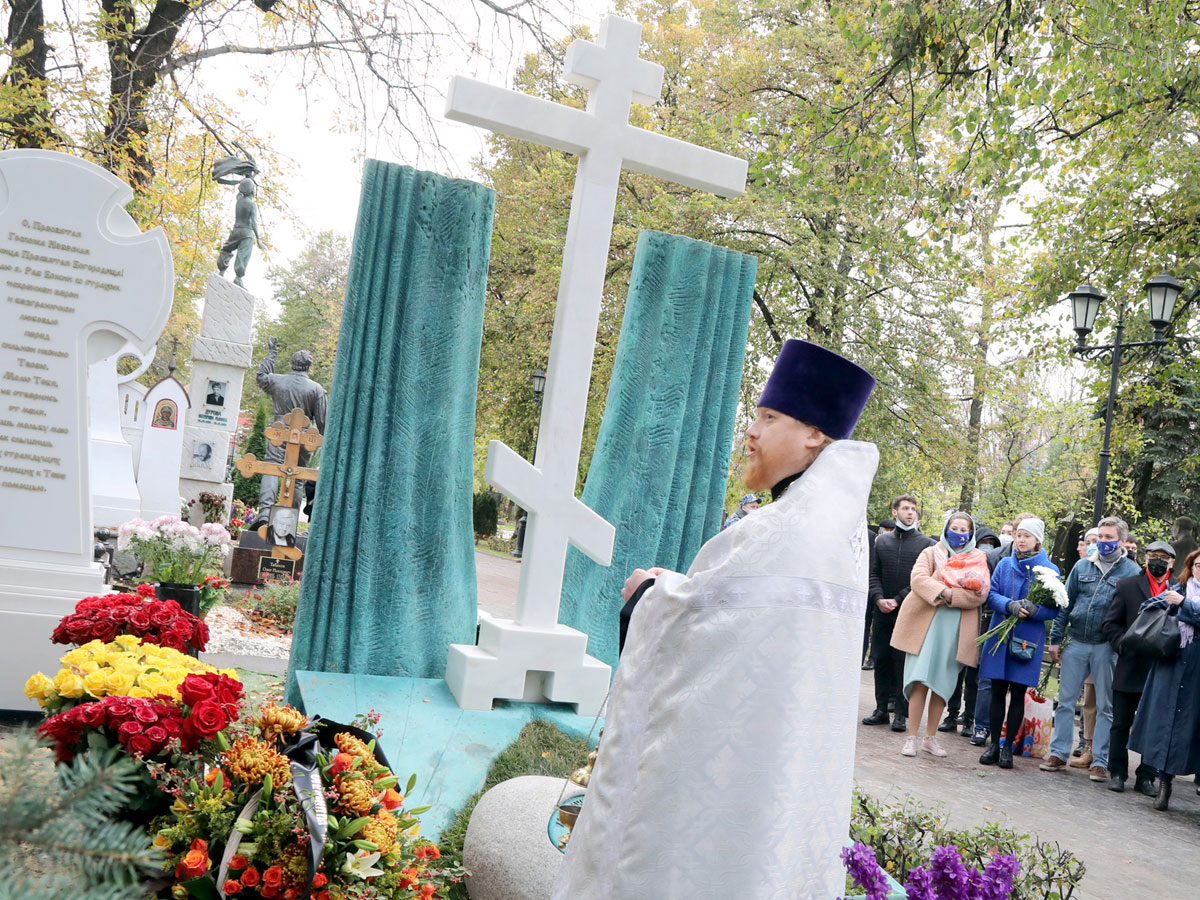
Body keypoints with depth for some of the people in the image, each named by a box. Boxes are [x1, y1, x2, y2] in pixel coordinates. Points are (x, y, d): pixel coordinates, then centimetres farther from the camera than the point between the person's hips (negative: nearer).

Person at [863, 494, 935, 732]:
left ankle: (901, 713, 3)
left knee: (904, 662, -3)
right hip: (881, 612, 3)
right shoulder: (882, 541, 11)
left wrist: (898, 600, -12)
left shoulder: (926, 544, 0)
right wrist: (878, 598, -9)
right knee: (881, 660, 7)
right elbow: (873, 573, 8)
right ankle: (881, 709, 15)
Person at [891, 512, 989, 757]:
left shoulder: (979, 560, 11)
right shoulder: (931, 553, 10)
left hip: (956, 631, 2)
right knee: (921, 681, -8)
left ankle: (931, 737, 16)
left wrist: (950, 595, -15)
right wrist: (940, 592, -22)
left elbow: (980, 594, -3)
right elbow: (918, 578, -7)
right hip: (925, 624, -1)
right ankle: (911, 738, -4)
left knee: (942, 685, 4)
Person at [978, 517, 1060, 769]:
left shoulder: (1050, 570, -1)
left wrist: (1033, 610, -21)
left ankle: (1008, 746, 14)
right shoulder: (1005, 564, 6)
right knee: (997, 691, 5)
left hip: (1028, 639, -2)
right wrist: (1010, 606, -19)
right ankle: (994, 743, 15)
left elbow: (1055, 608, -3)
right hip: (1000, 635, 2)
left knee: (1018, 693, 4)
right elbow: (991, 594, 1)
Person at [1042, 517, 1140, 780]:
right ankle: (1058, 753, 15)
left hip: (1107, 647, -3)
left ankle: (1100, 761, 13)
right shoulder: (1083, 566, 8)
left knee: (1106, 706, 5)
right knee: (1065, 701, 6)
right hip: (1075, 643, 3)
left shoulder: (1131, 570, -2)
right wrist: (1055, 639, 6)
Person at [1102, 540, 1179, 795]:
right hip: (1130, 667, 0)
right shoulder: (1127, 586, 4)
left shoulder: (1181, 590, 2)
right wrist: (1124, 646, -9)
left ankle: (1146, 777, 18)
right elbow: (1111, 623, 4)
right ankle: (1117, 773, 20)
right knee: (1121, 724, 8)